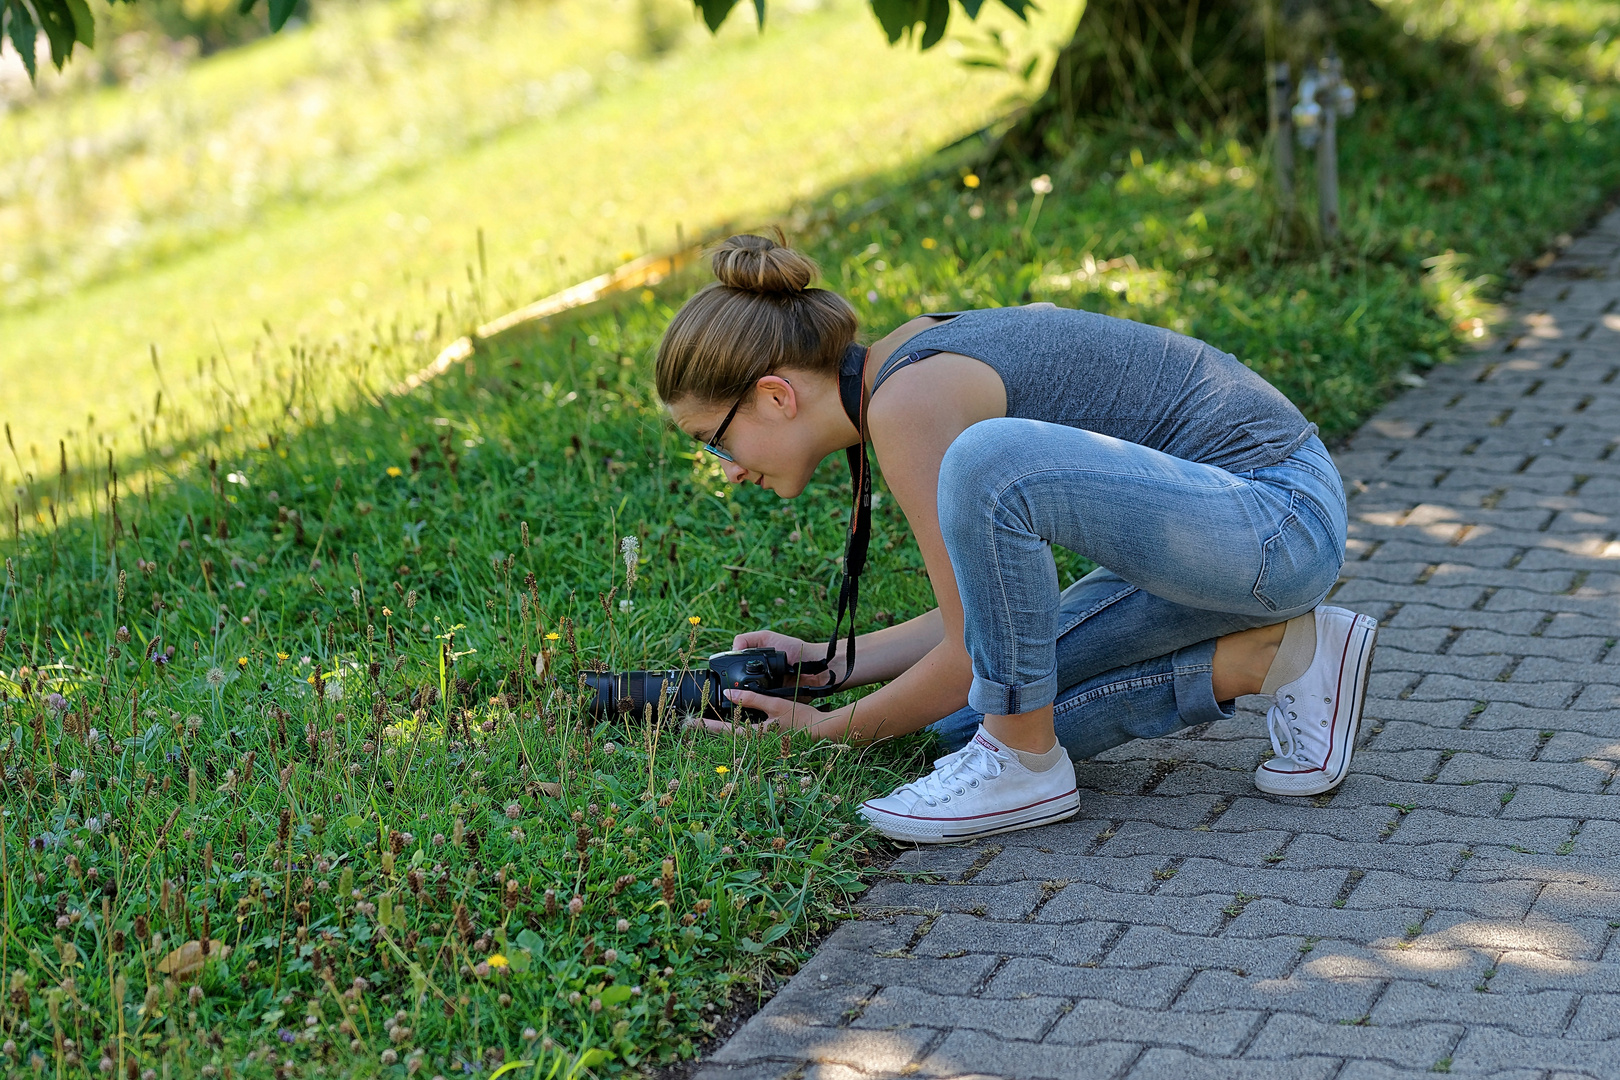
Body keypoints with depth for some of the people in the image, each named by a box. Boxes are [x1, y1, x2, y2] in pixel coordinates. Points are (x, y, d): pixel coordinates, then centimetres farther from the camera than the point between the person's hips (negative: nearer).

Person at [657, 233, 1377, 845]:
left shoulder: (908, 403, -19)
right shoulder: (907, 371, 9)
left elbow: (971, 655, -13)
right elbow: (982, 609, 16)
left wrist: (827, 729, -1)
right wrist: (826, 664, 13)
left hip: (1278, 520, -10)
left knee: (987, 461, -32)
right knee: (972, 716, 7)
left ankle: (1028, 766, -12)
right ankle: (1272, 654, 7)